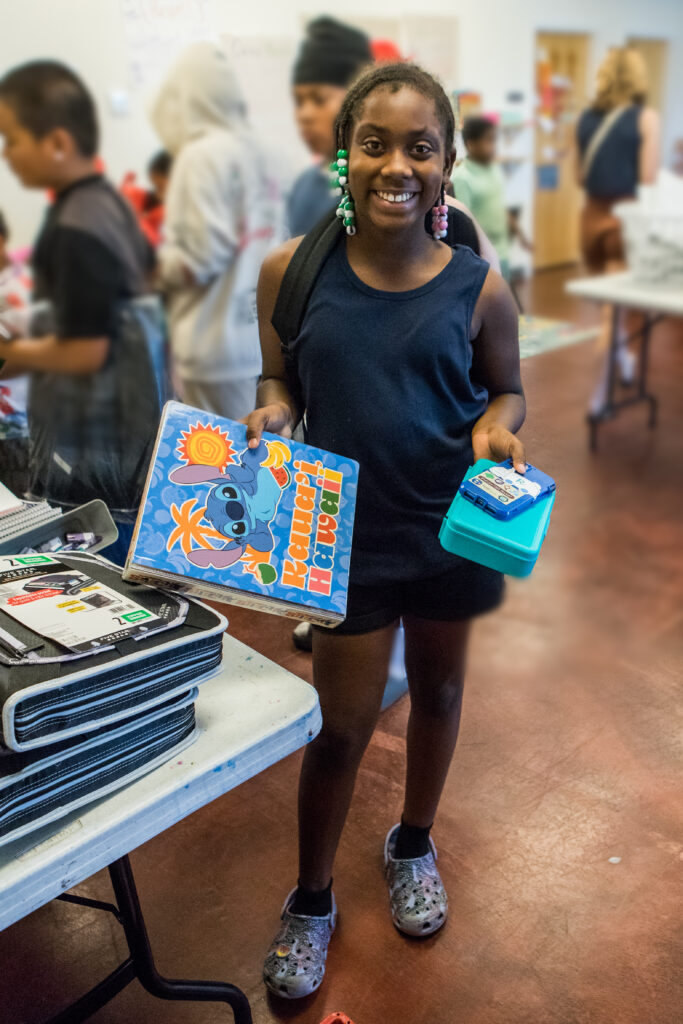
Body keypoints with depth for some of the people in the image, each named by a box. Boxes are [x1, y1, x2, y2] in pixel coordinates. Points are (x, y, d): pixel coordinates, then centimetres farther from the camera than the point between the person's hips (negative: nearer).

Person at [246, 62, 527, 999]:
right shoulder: (292, 271, -8)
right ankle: (311, 901, 33)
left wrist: (496, 428, -17)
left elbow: (507, 390, 4)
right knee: (342, 723, 5)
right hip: (347, 530, -1)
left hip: (453, 526, 2)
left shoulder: (478, 287, -9)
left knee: (437, 689, 20)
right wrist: (273, 413, -17)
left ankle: (413, 846, 50)